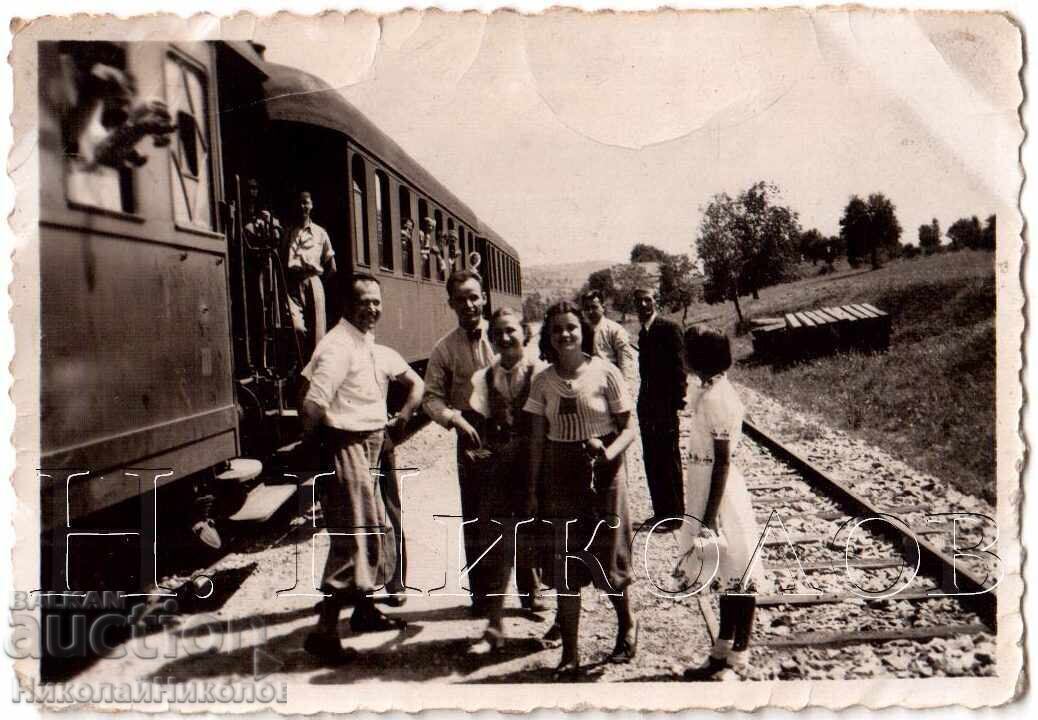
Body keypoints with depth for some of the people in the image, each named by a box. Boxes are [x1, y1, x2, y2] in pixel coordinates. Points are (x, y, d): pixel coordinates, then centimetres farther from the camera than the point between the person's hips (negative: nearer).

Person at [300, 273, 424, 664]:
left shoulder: (376, 349, 12)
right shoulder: (338, 346, -17)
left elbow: (415, 381, 28)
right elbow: (315, 404, -29)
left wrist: (403, 415, 16)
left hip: (371, 447, 10)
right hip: (344, 448, -10)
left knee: (375, 528, 18)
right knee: (351, 536, -9)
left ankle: (364, 609, 34)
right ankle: (324, 631, -1)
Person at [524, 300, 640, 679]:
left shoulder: (605, 373, -7)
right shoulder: (543, 382, 2)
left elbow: (630, 427, -4)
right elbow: (537, 440, 6)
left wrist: (609, 452, -23)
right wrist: (532, 489, 4)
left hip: (602, 475, -3)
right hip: (559, 478, 3)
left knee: (607, 560, 7)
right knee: (563, 569, 6)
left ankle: (627, 625, 37)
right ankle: (570, 654, 17)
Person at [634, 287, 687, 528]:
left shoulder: (668, 328, -11)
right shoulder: (644, 332, 14)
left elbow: (679, 366, -14)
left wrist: (677, 400, -18)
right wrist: (643, 402, 9)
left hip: (665, 406, -8)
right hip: (647, 406, 8)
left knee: (668, 460, 1)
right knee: (652, 461, 13)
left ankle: (674, 514, 11)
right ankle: (660, 511, 24)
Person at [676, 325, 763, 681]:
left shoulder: (716, 398, -21)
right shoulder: (707, 391, 7)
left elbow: (723, 462, -21)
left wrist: (710, 516, -20)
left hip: (721, 496, -10)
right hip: (707, 491, 10)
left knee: (737, 580, 4)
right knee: (728, 580, 18)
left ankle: (737, 662, 18)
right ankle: (722, 654, 31)